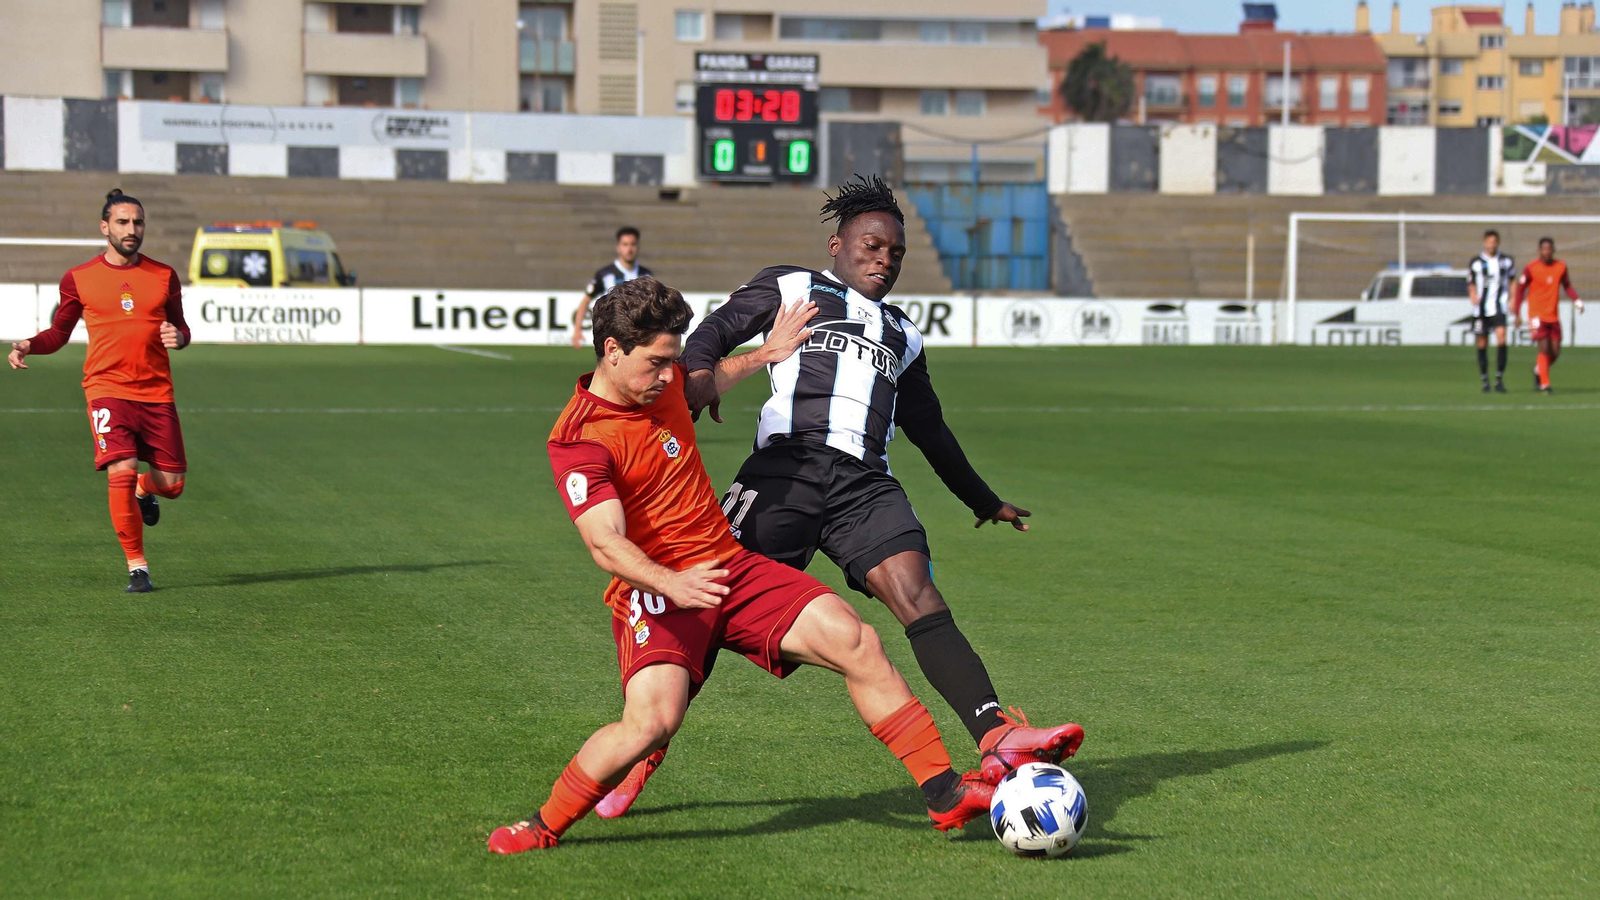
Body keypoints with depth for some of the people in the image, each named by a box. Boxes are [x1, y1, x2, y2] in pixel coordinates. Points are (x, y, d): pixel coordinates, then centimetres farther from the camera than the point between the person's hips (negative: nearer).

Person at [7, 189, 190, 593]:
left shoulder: (164, 276, 7)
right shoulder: (79, 279, 3)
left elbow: (180, 327, 15)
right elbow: (59, 333, 12)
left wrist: (178, 336, -9)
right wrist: (29, 345, -8)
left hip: (156, 392, 2)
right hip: (107, 388, -2)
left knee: (172, 484, 0)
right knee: (121, 472, -18)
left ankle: (145, 489, 39)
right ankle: (137, 567, -4)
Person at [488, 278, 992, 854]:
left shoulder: (663, 380, 8)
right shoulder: (579, 439, -15)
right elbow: (606, 544, -28)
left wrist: (764, 355, 35)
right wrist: (672, 583, -44)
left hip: (730, 567, 7)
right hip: (653, 588, -7)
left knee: (855, 642, -11)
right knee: (652, 719, -30)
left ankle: (943, 792, -3)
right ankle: (545, 826, -6)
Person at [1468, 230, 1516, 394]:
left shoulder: (1506, 261, 8)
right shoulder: (1476, 262, 4)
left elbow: (1511, 281, 19)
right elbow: (1471, 284, 7)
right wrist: (1474, 296, -12)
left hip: (1499, 306, 0)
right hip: (1481, 307, 0)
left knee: (1501, 337, -18)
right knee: (1482, 343, 3)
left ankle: (1499, 379, -11)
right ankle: (1485, 380, 15)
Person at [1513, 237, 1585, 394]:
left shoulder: (1561, 267, 2)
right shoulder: (1531, 268, -8)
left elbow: (1567, 286, 13)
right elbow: (1520, 290, -2)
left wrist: (1577, 301, -5)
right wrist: (1517, 315, -4)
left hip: (1554, 316, 4)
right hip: (1537, 315, -4)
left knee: (1555, 352, 5)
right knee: (1544, 348, -14)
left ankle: (1538, 370, 33)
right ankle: (1544, 384, -7)